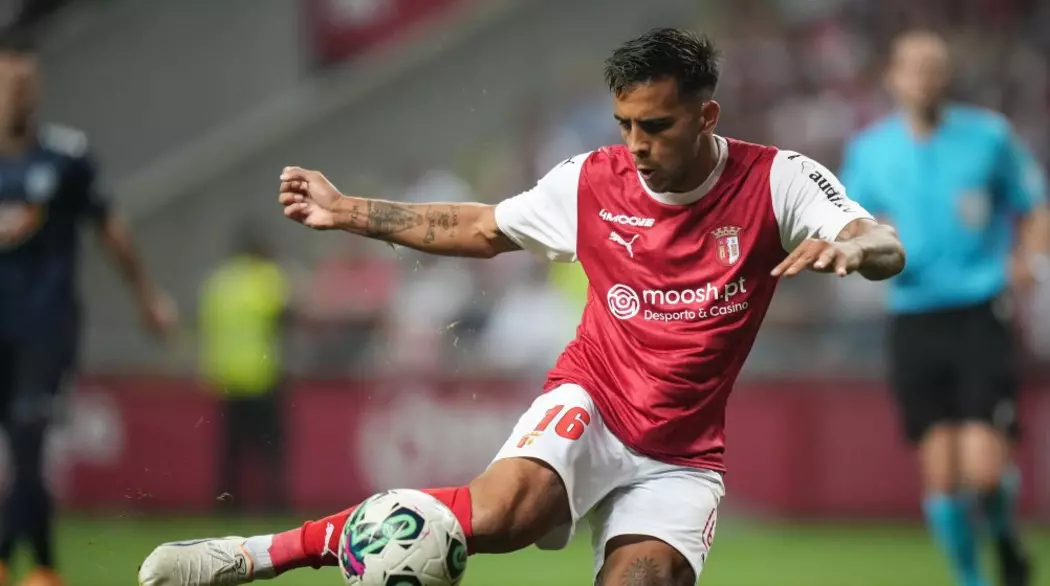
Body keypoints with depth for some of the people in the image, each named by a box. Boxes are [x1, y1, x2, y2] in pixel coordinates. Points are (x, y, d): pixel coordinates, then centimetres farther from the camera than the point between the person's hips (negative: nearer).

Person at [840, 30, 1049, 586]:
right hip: (914, 324, 2)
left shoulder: (989, 136, 0)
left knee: (984, 471, -14)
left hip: (980, 316, -2)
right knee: (940, 476, -2)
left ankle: (1005, 535, 19)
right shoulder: (869, 150, 6)